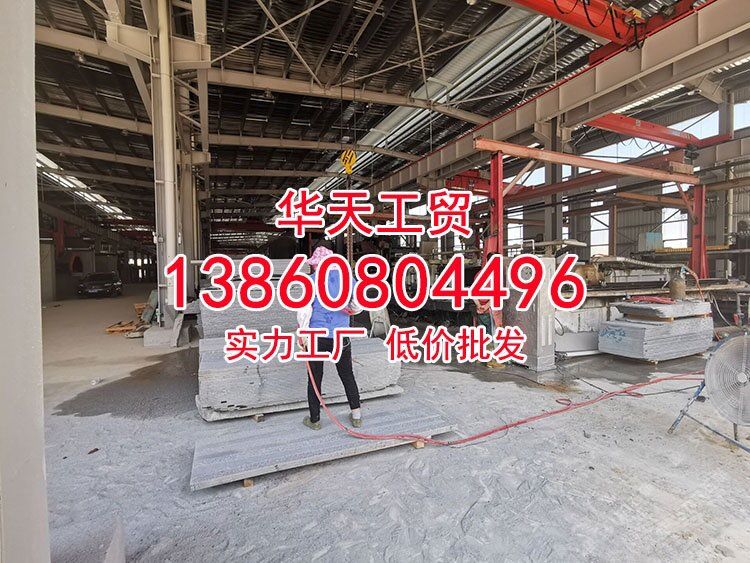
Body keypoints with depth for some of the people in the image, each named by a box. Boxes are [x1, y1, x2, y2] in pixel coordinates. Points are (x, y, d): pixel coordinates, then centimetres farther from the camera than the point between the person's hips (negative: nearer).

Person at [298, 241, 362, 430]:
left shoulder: (313, 280, -9)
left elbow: (305, 311, -12)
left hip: (317, 337, -2)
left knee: (315, 378, 12)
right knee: (347, 375, 18)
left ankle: (315, 420, 25)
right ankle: (356, 416, 27)